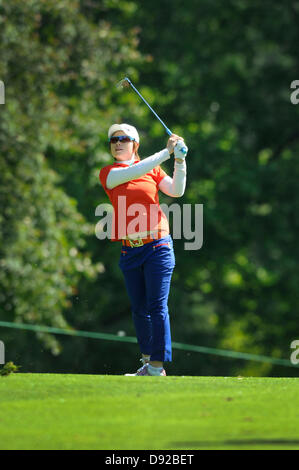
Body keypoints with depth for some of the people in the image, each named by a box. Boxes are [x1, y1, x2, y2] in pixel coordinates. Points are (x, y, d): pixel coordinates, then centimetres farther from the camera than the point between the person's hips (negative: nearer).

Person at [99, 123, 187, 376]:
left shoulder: (153, 169, 8)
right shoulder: (108, 173, 5)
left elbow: (176, 191, -3)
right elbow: (132, 173, -13)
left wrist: (180, 161, -15)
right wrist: (166, 153, -17)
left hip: (157, 246, -2)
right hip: (130, 249, 2)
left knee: (157, 307, -9)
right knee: (139, 309, 7)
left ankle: (158, 366, -10)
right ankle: (147, 362, 18)